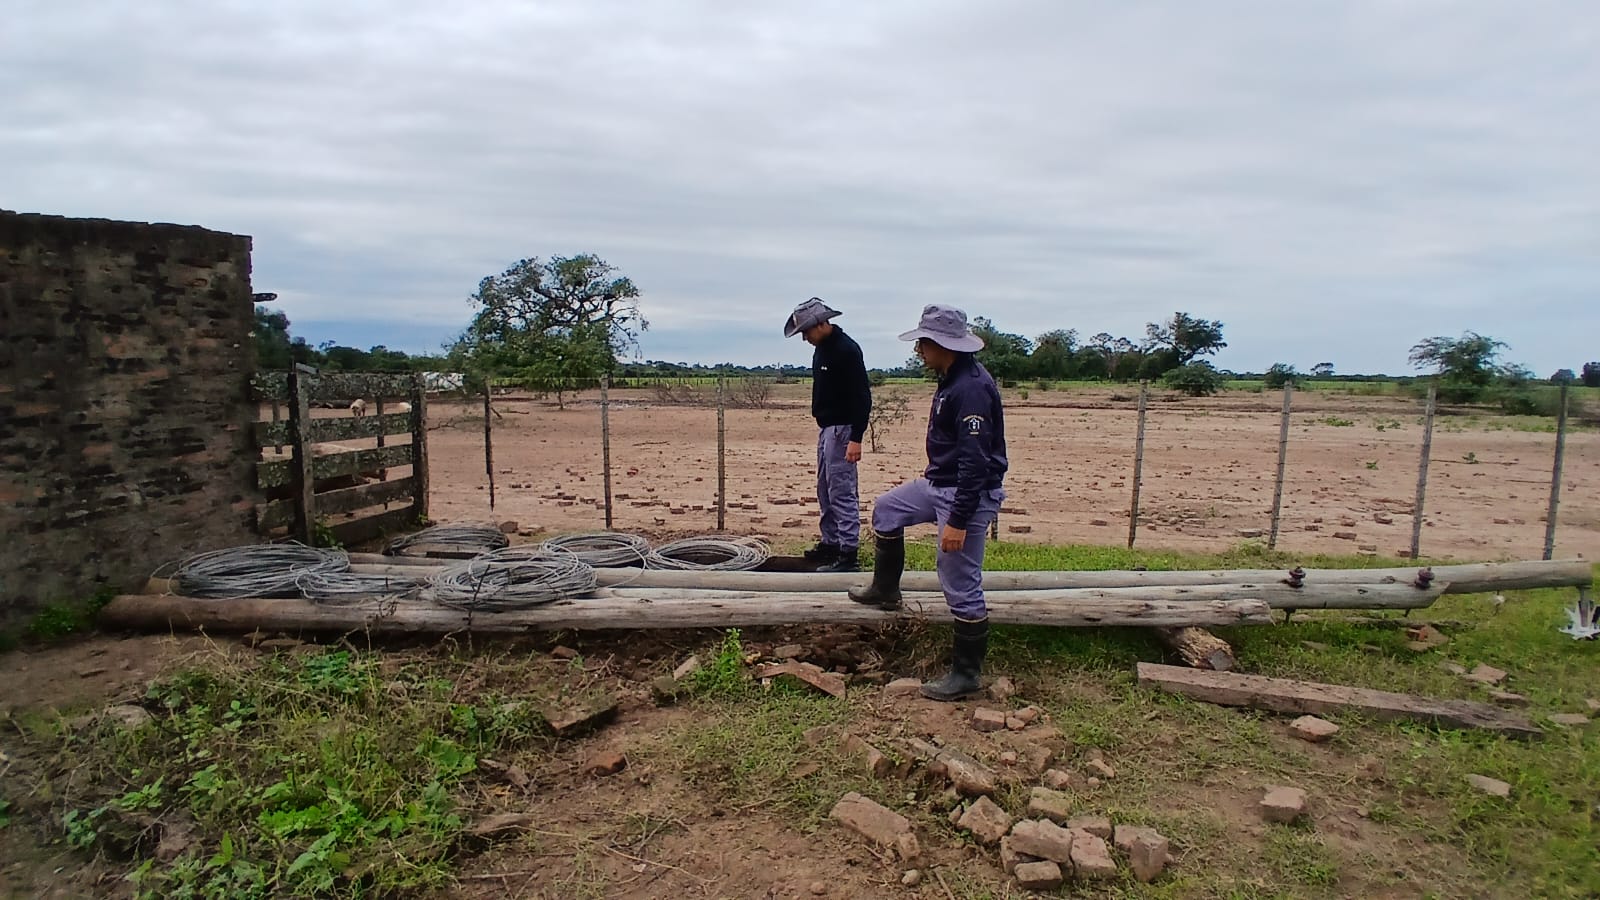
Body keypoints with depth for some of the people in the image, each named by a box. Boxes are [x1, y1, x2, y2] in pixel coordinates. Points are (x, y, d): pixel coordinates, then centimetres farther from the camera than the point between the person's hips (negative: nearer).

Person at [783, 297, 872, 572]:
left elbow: (862, 397, -21)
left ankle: (849, 554, -4)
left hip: (841, 430, -10)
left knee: (842, 493, -8)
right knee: (825, 490, 16)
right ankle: (830, 543, 26)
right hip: (826, 428, 10)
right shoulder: (821, 348, 11)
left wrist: (856, 438, -24)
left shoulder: (846, 349, -18)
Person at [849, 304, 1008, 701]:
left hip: (968, 494, -11)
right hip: (938, 483, 11)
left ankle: (966, 675, 12)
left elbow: (976, 462, -28)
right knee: (886, 509, 24)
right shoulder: (952, 378, 6)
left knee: (962, 588, -2)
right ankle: (885, 591, 40)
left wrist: (958, 521, -27)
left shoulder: (971, 388, -26)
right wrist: (932, 477, 29)